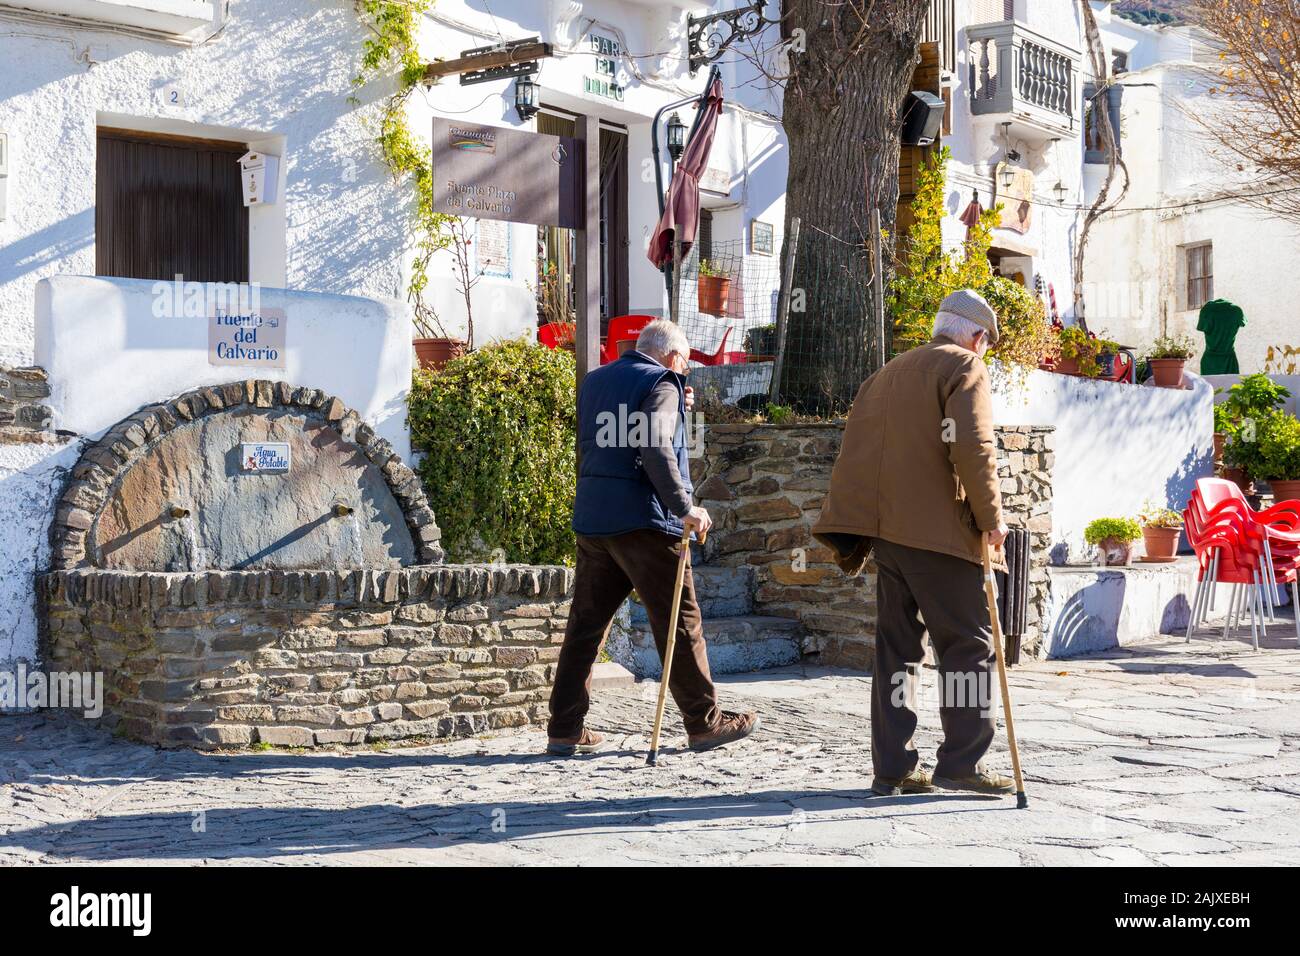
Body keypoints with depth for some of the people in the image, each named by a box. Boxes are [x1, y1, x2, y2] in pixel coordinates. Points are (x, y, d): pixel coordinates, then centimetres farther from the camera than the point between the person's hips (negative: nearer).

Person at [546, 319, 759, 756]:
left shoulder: (594, 381, 18)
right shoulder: (661, 384, -5)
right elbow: (656, 449, -19)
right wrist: (683, 507, -22)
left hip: (592, 519, 7)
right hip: (643, 520, -7)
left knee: (586, 622, 8)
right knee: (679, 621, 1)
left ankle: (565, 729, 8)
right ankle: (704, 723, 7)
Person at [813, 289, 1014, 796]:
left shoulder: (888, 373, 22)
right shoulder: (964, 368, -1)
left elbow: (852, 453, 18)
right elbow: (973, 448, -16)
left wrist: (849, 534, 18)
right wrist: (991, 517, -8)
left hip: (886, 528, 7)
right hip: (939, 531, -7)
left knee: (897, 646, 9)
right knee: (969, 643, 0)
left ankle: (893, 767, 8)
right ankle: (961, 762, -2)